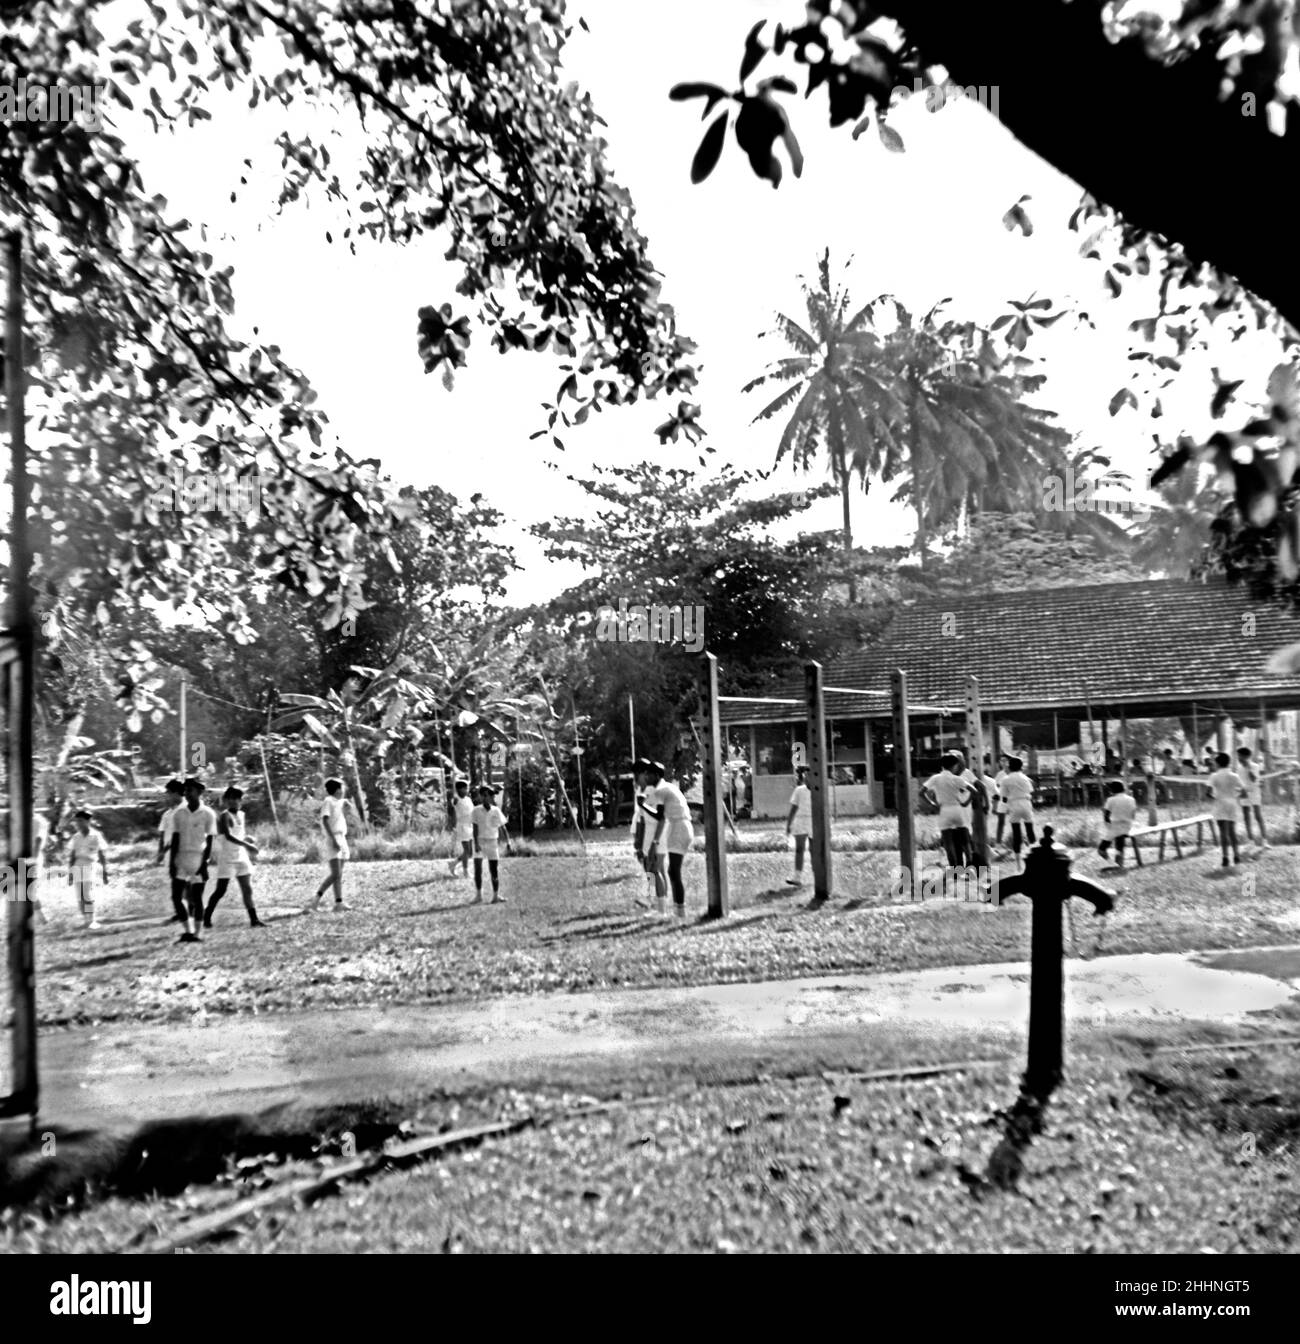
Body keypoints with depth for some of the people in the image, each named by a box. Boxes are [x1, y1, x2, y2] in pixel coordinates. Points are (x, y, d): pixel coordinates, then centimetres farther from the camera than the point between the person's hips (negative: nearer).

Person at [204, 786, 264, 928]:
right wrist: (247, 845, -35)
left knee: (247, 889, 3)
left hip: (241, 857, 7)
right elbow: (228, 836, -27)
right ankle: (206, 918, 14)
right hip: (227, 858, -7)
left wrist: (247, 839, 2)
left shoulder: (241, 814, 11)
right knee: (220, 890, -2)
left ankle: (254, 919, 4)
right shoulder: (225, 816, -13)